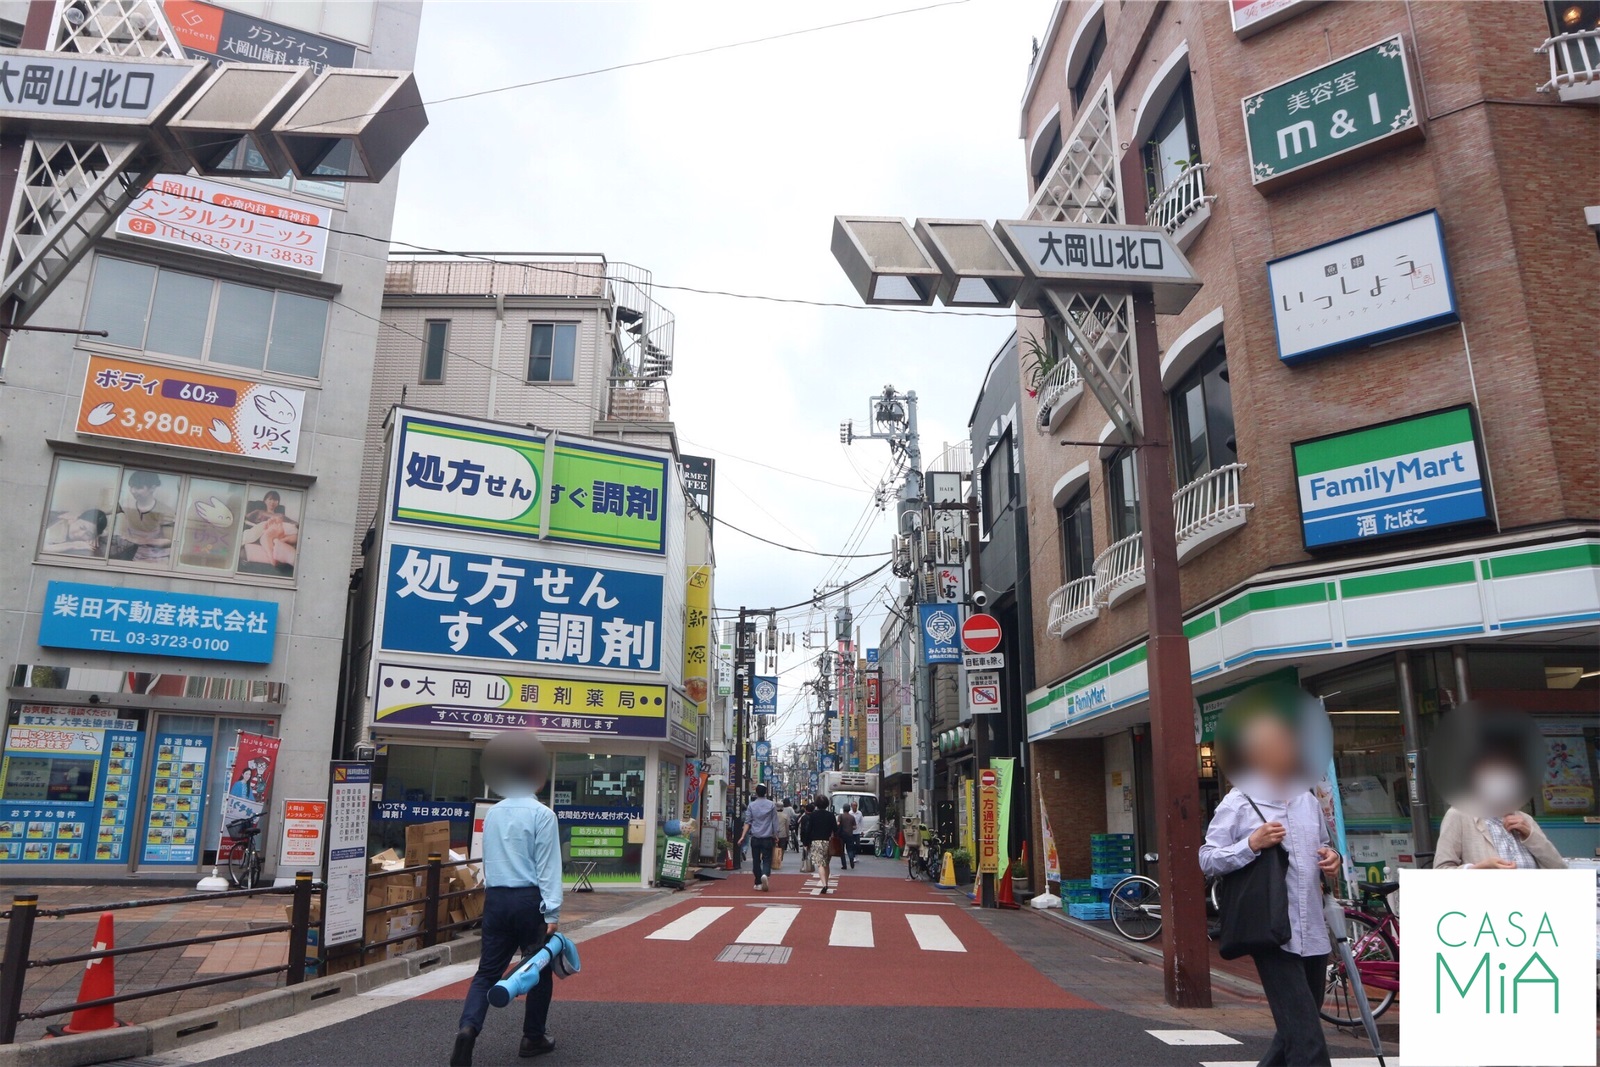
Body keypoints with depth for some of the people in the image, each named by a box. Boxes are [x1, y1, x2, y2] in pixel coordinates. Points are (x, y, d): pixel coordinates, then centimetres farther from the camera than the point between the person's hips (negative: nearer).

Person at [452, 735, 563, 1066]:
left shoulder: (492, 814, 10)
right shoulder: (542, 815, -10)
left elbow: (488, 861, 17)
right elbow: (548, 867, -12)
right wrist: (552, 913, -12)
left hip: (495, 899, 5)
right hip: (529, 900, -5)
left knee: (488, 971, 8)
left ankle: (468, 1028, -14)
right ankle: (533, 1038, 20)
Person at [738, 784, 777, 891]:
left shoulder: (751, 805, 1)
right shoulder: (771, 805, 1)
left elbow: (747, 822, -3)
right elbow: (775, 822, 2)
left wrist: (743, 836, -3)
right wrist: (776, 835, 10)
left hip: (755, 837, 1)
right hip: (767, 837, -1)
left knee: (756, 860, 10)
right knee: (767, 859, 3)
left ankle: (758, 883, 11)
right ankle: (765, 874, -25)